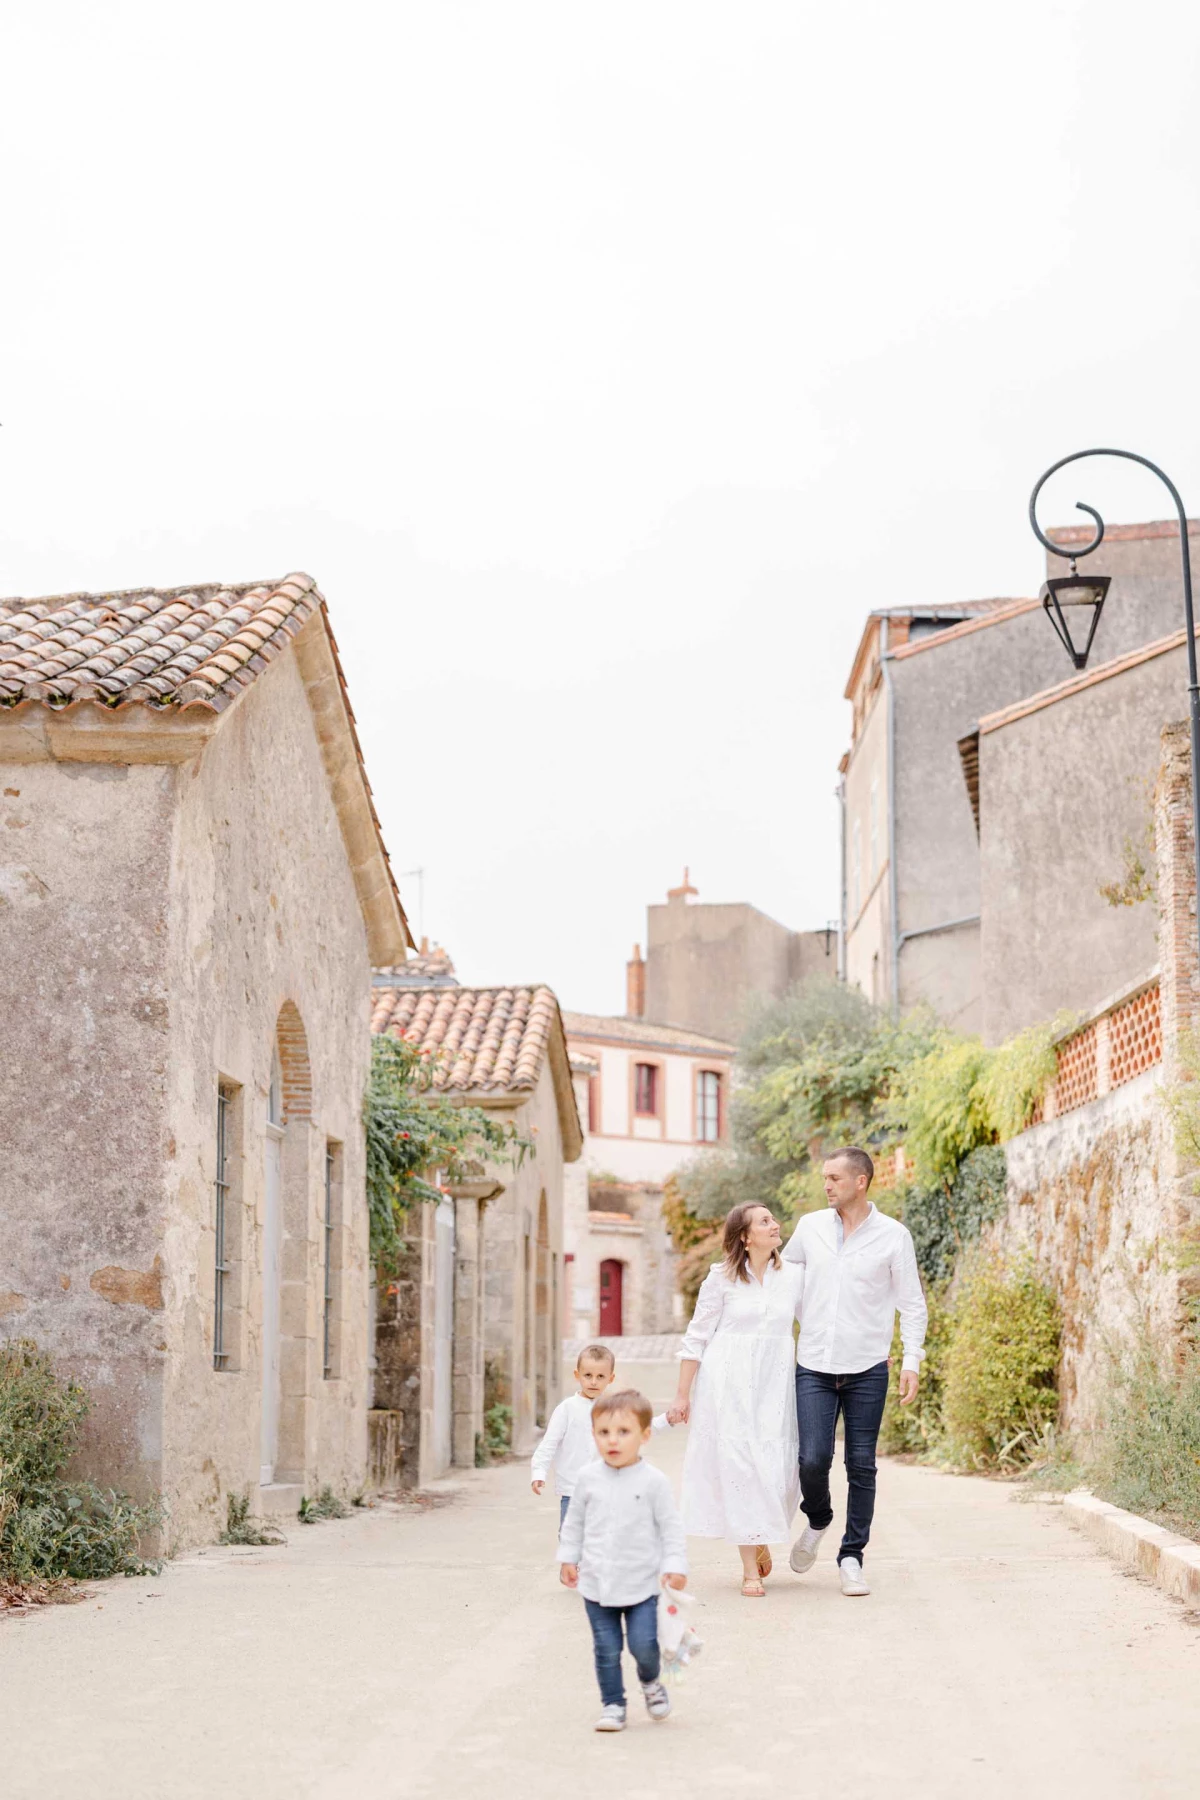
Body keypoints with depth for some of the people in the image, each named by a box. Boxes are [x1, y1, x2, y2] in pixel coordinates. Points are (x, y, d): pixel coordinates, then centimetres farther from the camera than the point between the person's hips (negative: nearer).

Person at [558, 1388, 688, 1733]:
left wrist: (675, 1566, -9)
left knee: (644, 1645, -5)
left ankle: (650, 1682, 26)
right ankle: (612, 1704, 20)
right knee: (606, 1650, 5)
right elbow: (574, 1521, 12)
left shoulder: (653, 1481, -8)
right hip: (597, 1584, 2)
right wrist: (568, 1558, 11)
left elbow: (670, 1527, -3)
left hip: (642, 1584, -2)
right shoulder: (588, 1478, 0)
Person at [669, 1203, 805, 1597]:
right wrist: (682, 1394, 0)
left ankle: (763, 1538, 29)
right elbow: (696, 1338, 1)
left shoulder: (794, 1276, 6)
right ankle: (750, 1569, 0)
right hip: (728, 1384, -2)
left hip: (774, 1386, 3)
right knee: (737, 1466, -6)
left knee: (778, 1470, -3)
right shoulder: (722, 1279, -2)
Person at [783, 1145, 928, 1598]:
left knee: (861, 1466, 1)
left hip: (867, 1369, -1)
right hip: (814, 1368, 1)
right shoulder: (810, 1227, 5)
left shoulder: (892, 1236, -2)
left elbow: (912, 1303, 2)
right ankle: (817, 1522, 22)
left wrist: (912, 1362, -6)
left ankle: (851, 1557, 13)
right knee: (813, 1459, -9)